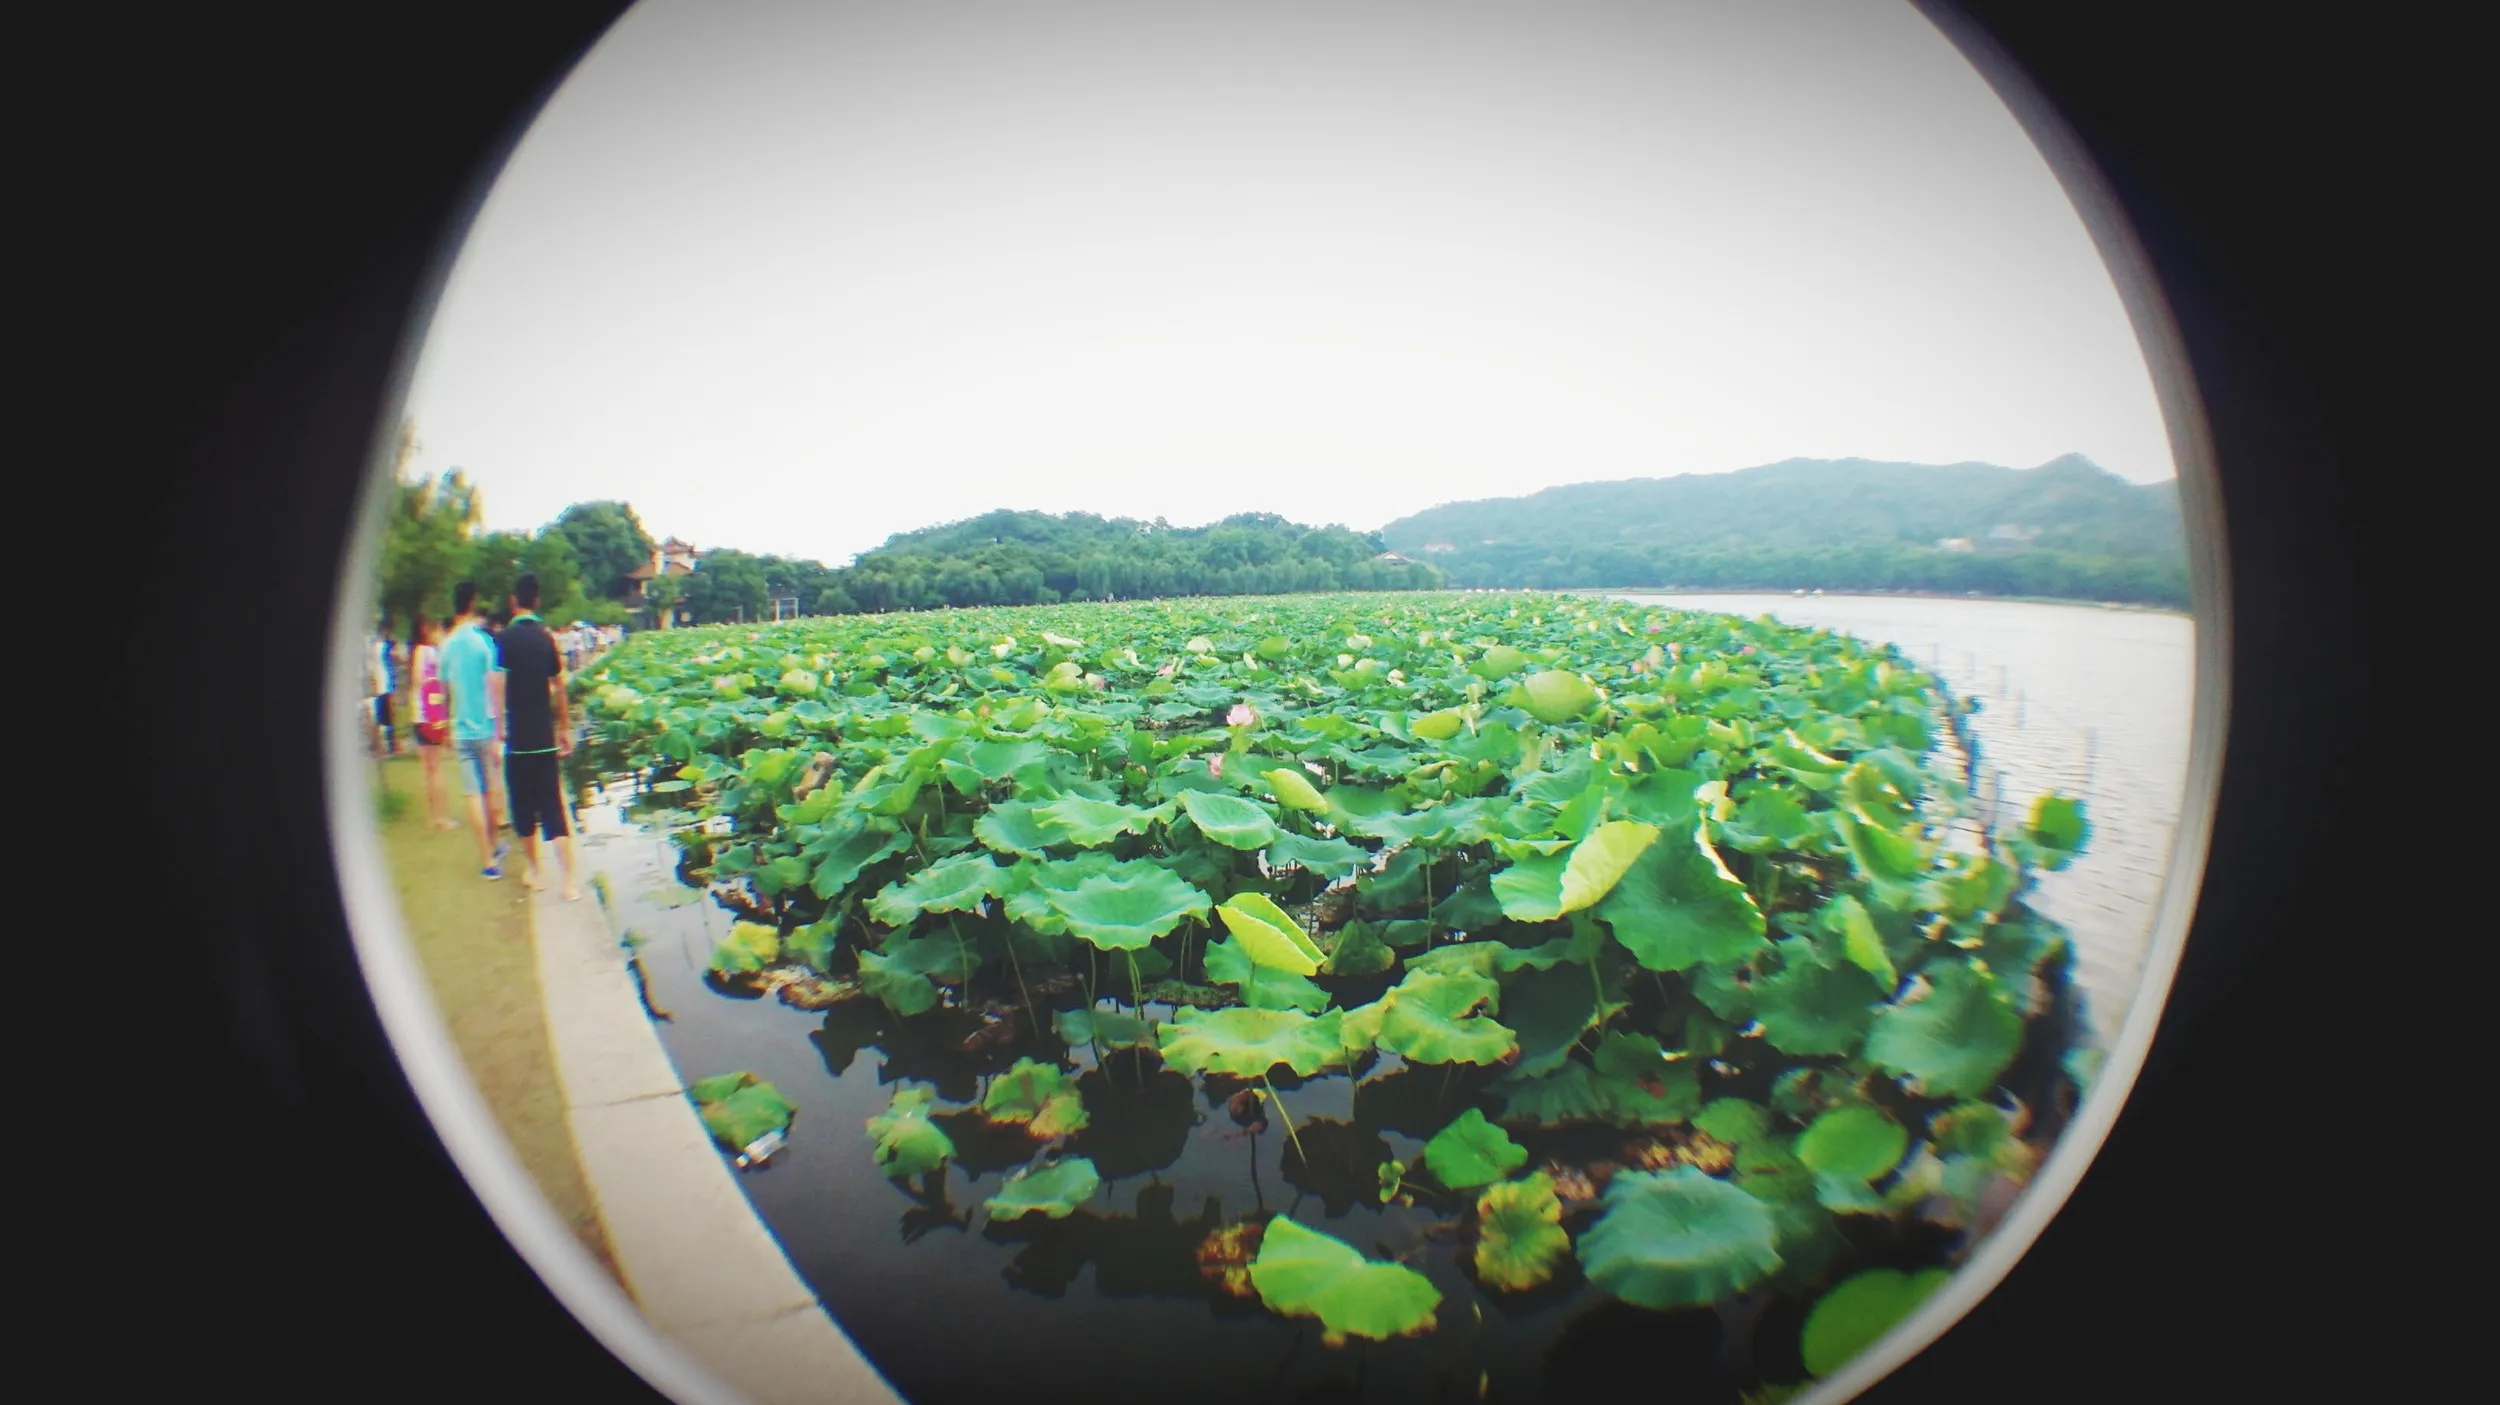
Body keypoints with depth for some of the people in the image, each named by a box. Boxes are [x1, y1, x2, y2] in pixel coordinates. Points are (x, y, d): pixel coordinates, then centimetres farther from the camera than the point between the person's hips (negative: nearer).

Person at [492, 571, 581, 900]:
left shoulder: (505, 638, -8)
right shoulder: (548, 636, 2)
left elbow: (499, 689, -12)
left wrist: (499, 733, -8)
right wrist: (565, 730, 17)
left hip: (517, 739, -3)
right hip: (546, 737, 3)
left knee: (524, 808, 11)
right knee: (554, 808, 3)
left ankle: (537, 872, 23)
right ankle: (570, 881, -3)